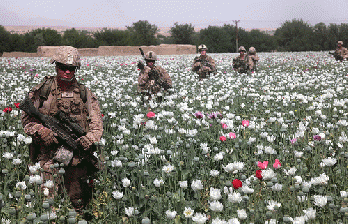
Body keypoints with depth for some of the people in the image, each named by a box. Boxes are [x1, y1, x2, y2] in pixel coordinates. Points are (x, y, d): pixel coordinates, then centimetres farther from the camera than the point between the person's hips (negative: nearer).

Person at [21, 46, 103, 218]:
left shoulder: (85, 94, 8)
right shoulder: (41, 91, 3)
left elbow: (97, 123, 6)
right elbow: (26, 118, 6)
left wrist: (89, 139, -14)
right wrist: (41, 131, -14)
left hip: (77, 155, 2)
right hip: (48, 154, -2)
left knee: (79, 202, 7)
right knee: (48, 199, -10)